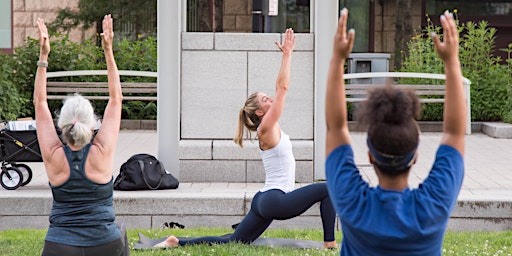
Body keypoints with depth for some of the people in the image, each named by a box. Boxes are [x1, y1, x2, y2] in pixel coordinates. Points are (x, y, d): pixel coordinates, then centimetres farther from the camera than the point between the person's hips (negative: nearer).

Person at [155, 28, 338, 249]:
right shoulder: (266, 129, -11)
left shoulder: (270, 128, 14)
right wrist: (287, 54, -10)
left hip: (265, 201, 10)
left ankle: (176, 243, 11)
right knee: (327, 190, -12)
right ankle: (330, 245, -11)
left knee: (231, 242, 11)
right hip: (274, 200, -10)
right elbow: (283, 88, -14)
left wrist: (287, 55, 18)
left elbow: (280, 88, 18)